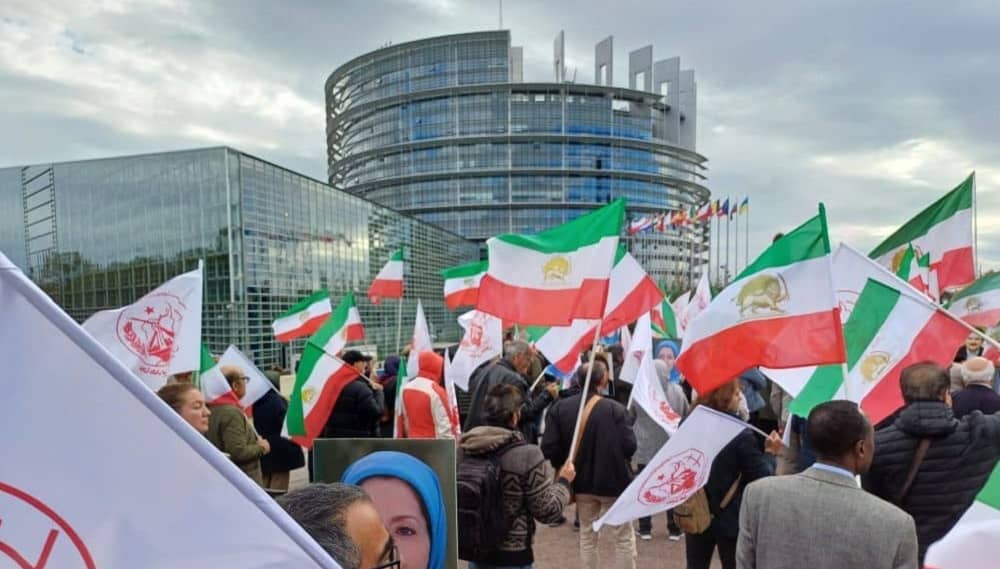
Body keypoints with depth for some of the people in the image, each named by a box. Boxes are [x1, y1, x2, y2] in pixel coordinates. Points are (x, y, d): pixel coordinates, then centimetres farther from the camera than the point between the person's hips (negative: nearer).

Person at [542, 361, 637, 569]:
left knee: (587, 535, 20)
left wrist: (563, 466, 6)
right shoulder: (615, 409, -19)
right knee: (624, 537, 13)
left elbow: (549, 448, -12)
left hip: (581, 481, 4)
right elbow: (629, 447, -21)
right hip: (613, 481, -3)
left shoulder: (559, 407, -10)